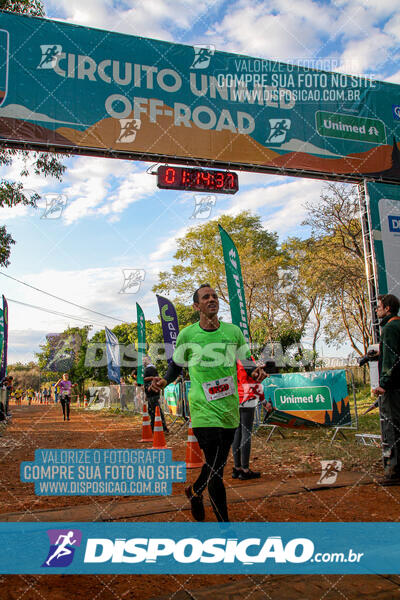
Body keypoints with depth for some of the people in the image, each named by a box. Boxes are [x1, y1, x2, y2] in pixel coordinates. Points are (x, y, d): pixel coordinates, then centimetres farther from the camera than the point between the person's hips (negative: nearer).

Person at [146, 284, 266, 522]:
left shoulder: (234, 331, 3)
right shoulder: (187, 335, -2)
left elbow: (248, 363, 12)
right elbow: (177, 364, 13)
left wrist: (255, 372, -10)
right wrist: (165, 381, -6)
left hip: (230, 411, 4)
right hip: (204, 411, -4)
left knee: (217, 464, 17)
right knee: (216, 469, -9)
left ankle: (195, 491, 47)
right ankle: (225, 522, 11)